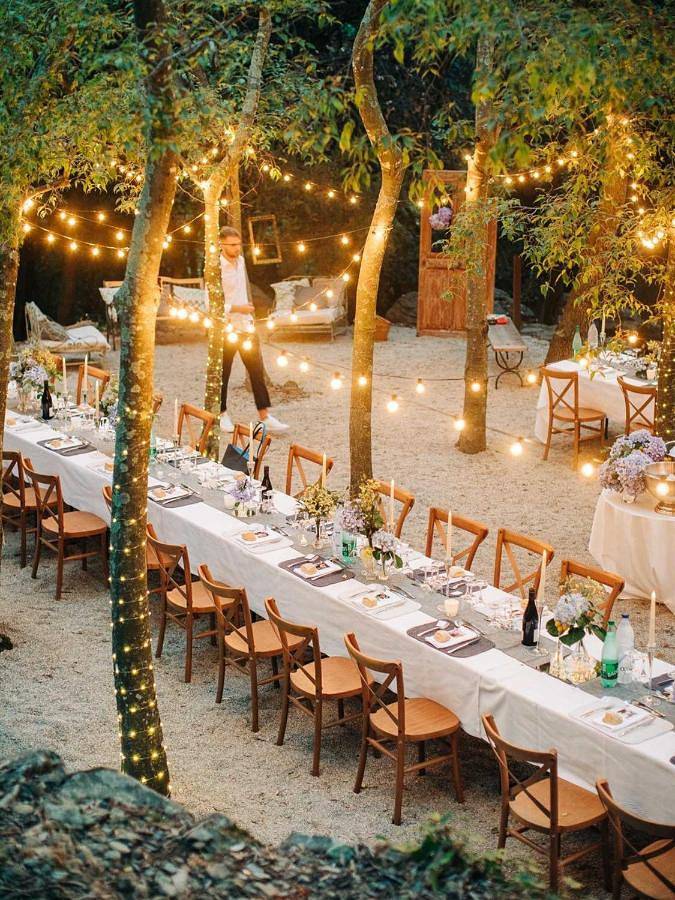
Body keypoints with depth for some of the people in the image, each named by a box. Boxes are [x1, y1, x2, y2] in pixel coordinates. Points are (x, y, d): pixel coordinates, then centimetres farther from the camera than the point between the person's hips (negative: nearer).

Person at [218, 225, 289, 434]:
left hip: (245, 327, 6)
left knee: (257, 371, 0)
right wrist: (236, 308, -20)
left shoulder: (240, 261, 9)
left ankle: (265, 417, -1)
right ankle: (222, 415, 22)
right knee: (223, 374, 6)